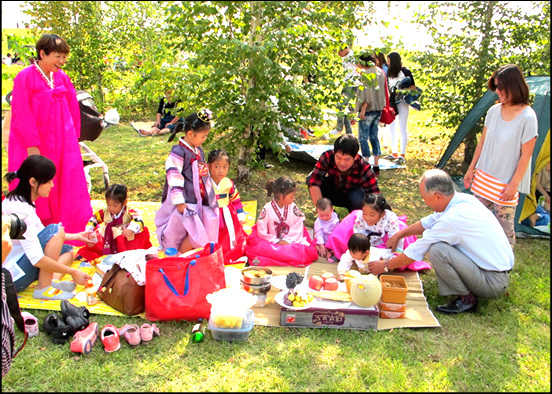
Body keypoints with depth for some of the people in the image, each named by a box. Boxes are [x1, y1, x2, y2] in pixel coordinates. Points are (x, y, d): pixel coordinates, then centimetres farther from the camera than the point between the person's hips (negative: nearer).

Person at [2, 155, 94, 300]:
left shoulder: (21, 201, 7)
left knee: (68, 251, 14)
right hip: (11, 279, -10)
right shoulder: (20, 209, -24)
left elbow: (40, 234, 20)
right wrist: (73, 272, -19)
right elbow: (37, 259, -27)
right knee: (55, 229, -19)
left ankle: (53, 281, -15)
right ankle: (43, 289, -16)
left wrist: (76, 236, 19)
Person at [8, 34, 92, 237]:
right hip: (34, 144, -5)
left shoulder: (62, 77, 6)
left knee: (68, 188, 6)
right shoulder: (25, 77, -10)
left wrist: (73, 137, 8)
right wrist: (32, 144, -16)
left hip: (62, 145, 5)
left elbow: (73, 109, 11)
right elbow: (22, 115, -13)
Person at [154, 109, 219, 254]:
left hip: (201, 201, 9)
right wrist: (179, 202, -21)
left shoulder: (199, 150, 13)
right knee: (195, 233, -12)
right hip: (186, 203, -9)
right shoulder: (179, 152, -14)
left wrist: (210, 197, 25)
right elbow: (174, 176, -19)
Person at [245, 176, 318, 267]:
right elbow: (261, 232, -9)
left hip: (291, 241, 3)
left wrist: (288, 240, -13)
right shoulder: (267, 209, -9)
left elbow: (298, 227, 0)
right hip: (271, 243, -2)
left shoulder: (293, 207, 0)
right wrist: (276, 242, -15)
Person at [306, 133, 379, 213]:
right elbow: (313, 182, -36)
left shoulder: (364, 168, -30)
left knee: (357, 198, -38)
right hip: (333, 193, 1)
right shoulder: (327, 157, -29)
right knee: (310, 178, -26)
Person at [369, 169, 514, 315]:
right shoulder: (462, 198, -1)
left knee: (437, 250, -23)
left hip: (492, 283, -9)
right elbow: (430, 221, 18)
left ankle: (466, 299, -4)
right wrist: (399, 235, 18)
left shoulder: (452, 219, -26)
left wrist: (386, 266, -2)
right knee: (437, 240, 10)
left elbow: (415, 252, -16)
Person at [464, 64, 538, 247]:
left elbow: (525, 155, -14)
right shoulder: (494, 111, 1)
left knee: (504, 225, 2)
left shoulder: (527, 117, -17)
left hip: (506, 183, -6)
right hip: (484, 176, 6)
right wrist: (471, 168, 12)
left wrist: (514, 184, -13)